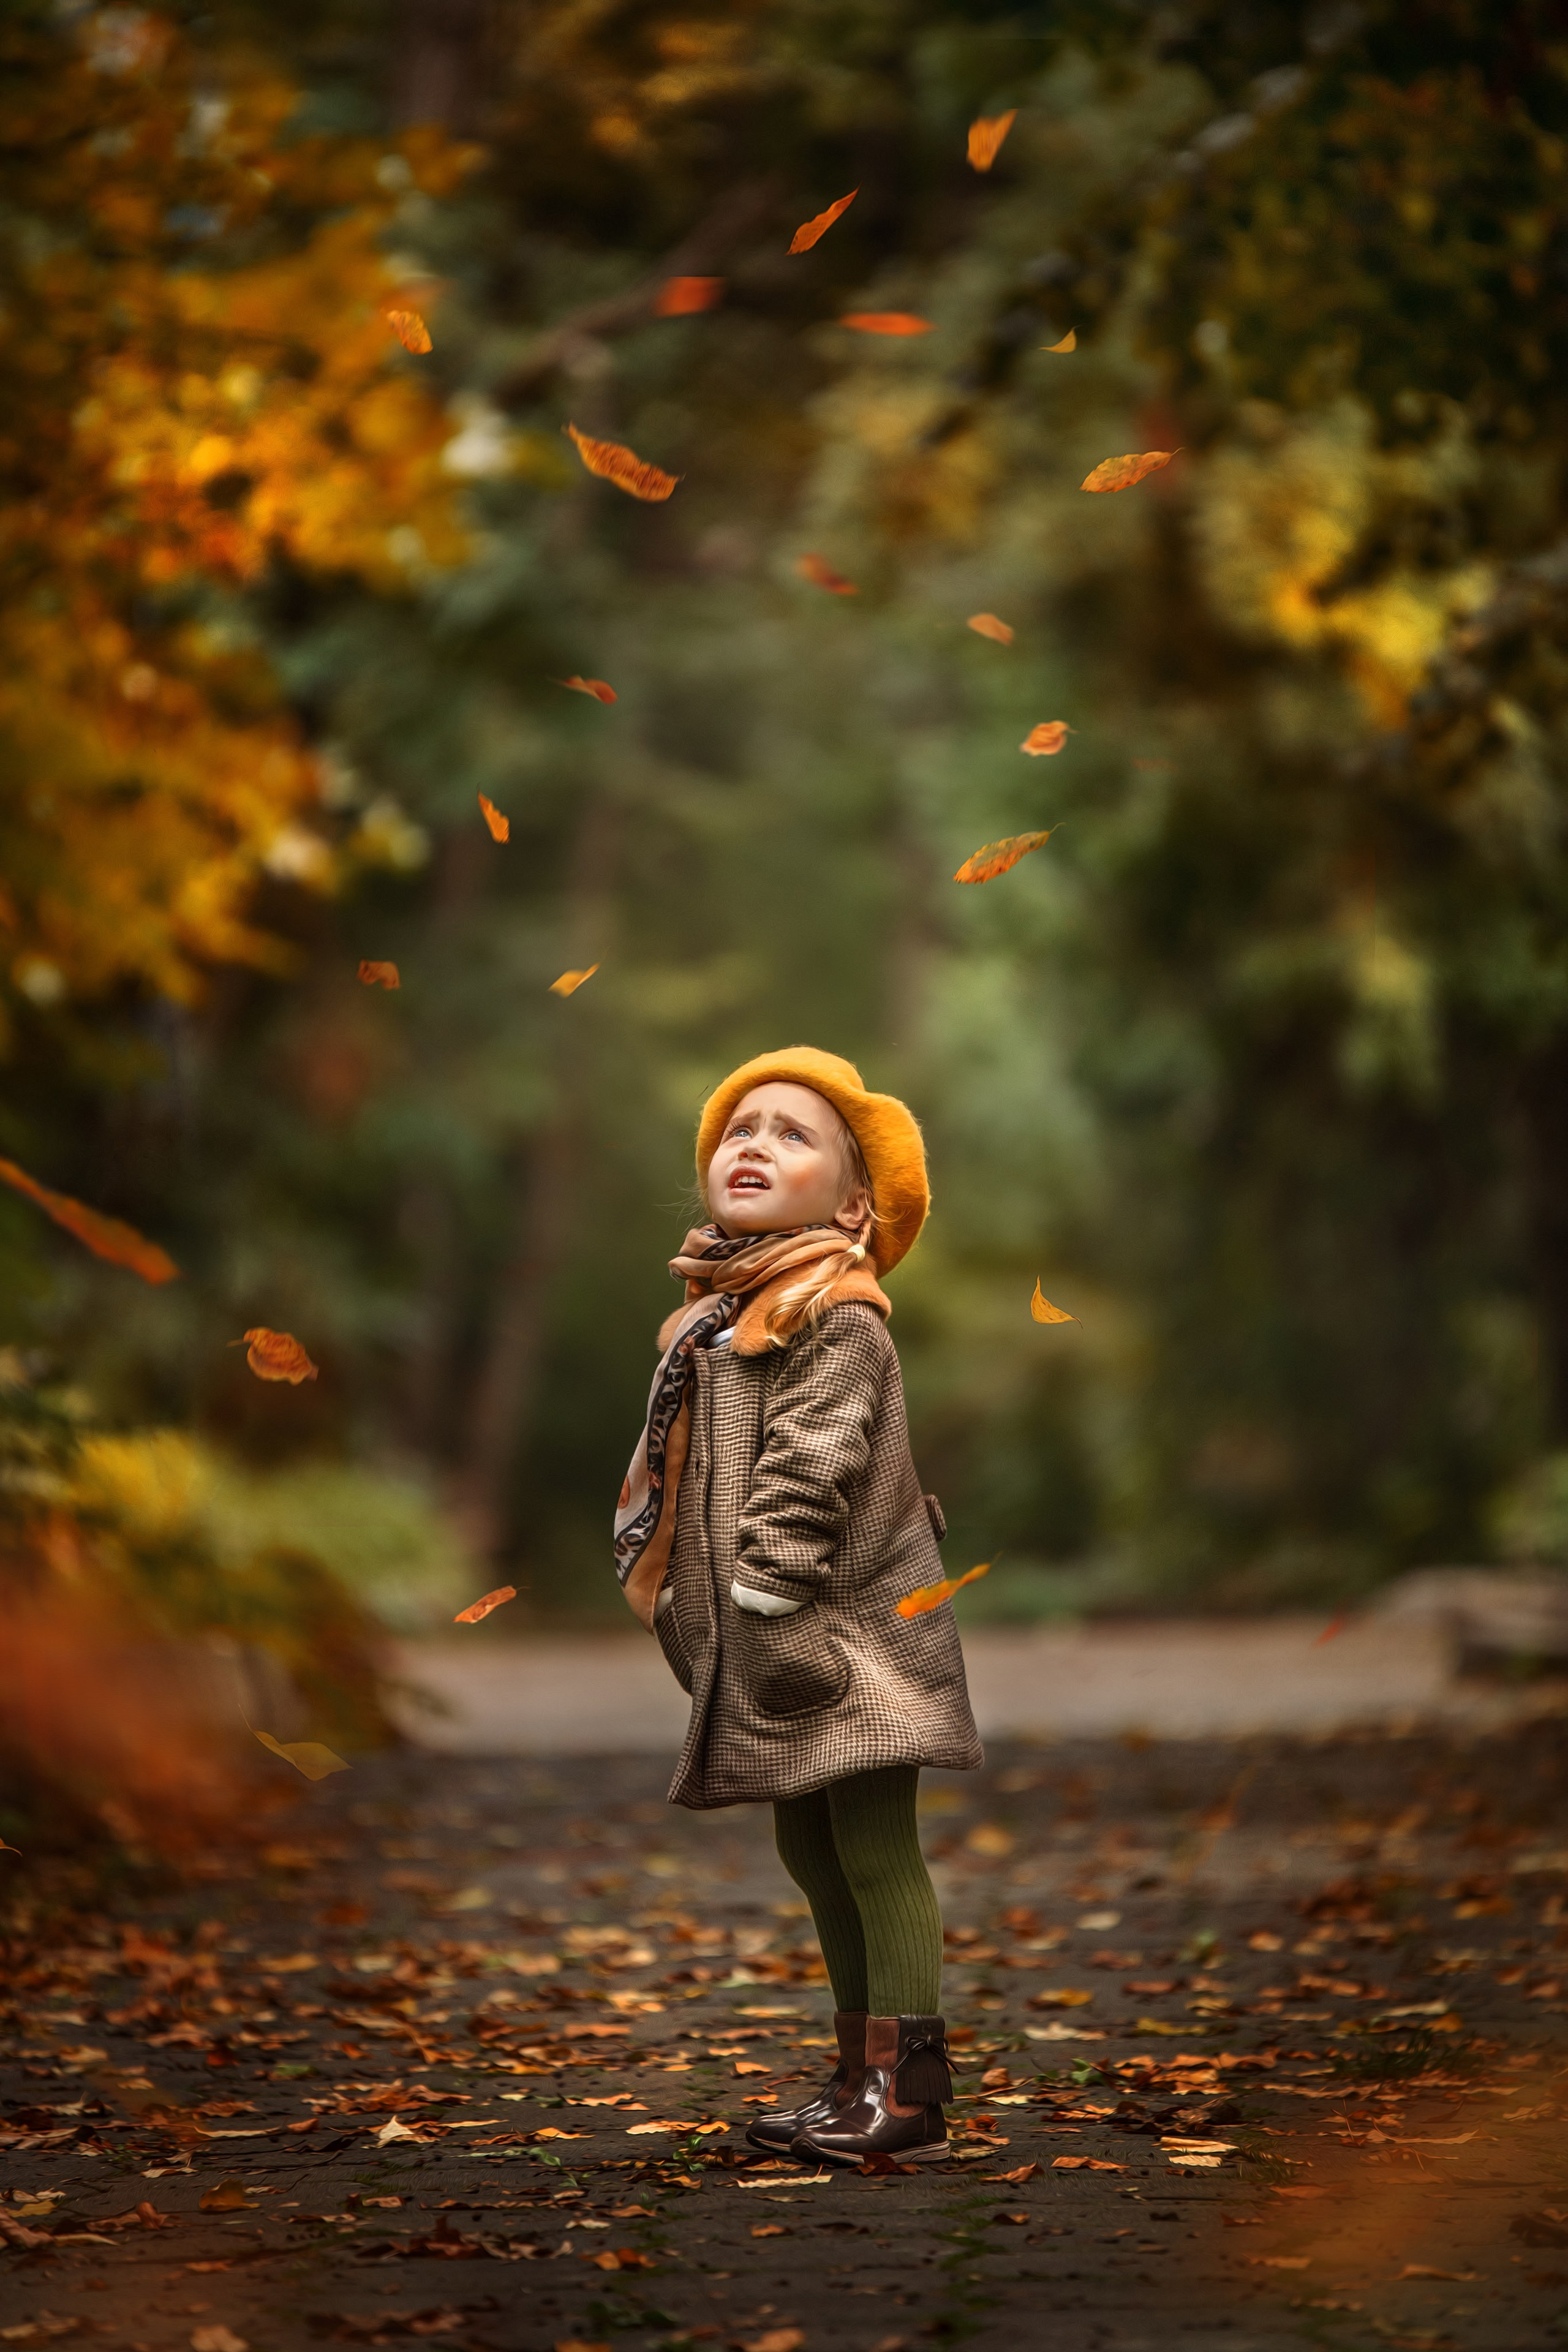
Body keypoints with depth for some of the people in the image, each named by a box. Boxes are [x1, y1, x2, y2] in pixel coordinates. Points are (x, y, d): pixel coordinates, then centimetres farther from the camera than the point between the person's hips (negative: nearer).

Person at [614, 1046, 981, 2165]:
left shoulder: (836, 1318, -13)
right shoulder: (717, 1319, 15)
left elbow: (806, 1474, -21)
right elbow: (693, 1485, 21)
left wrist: (765, 1604, -24)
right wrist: (700, 1624, 17)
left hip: (849, 1635, -9)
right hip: (773, 1653, 9)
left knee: (875, 1851, -7)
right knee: (813, 1854, 14)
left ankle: (910, 2092, -4)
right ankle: (862, 2075, 23)